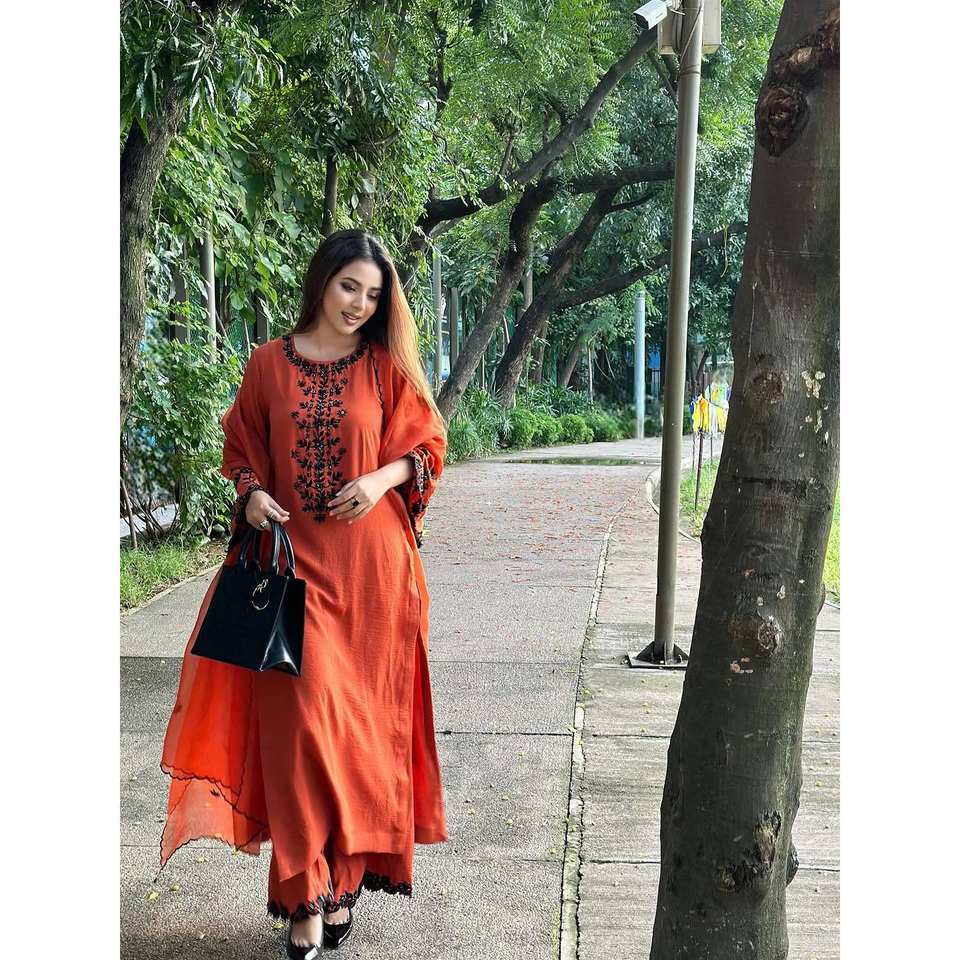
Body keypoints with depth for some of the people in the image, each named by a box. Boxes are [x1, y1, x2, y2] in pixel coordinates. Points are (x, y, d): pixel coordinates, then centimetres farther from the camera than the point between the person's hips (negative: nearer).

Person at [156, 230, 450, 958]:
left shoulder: (388, 367, 4)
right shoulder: (270, 363, 5)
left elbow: (427, 445, 7)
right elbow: (242, 448, 12)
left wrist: (383, 479, -11)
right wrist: (252, 493, -7)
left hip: (369, 565, 0)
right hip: (293, 559, 0)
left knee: (361, 715, 5)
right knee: (301, 712, -4)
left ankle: (346, 871, 21)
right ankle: (308, 890, 4)